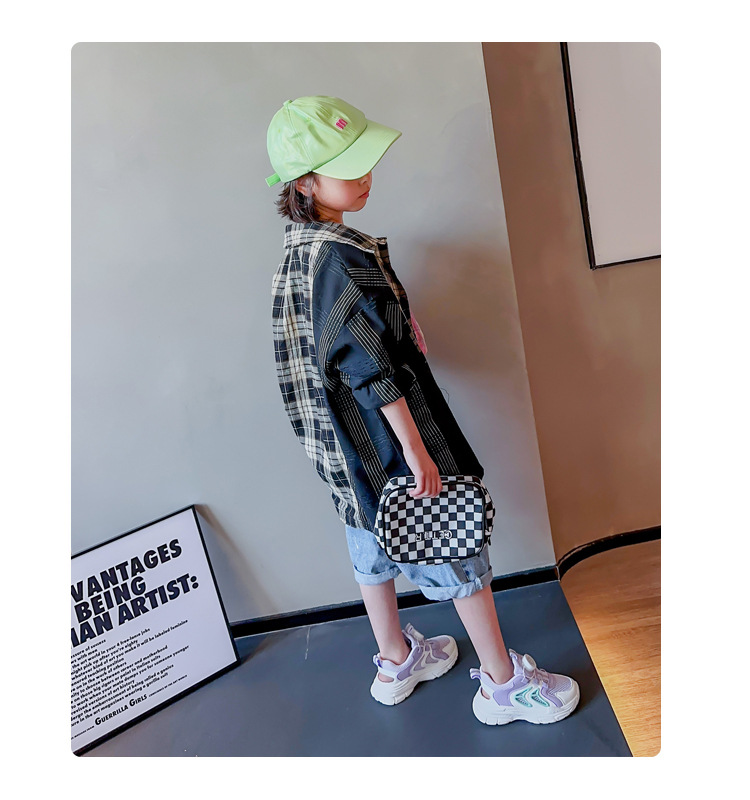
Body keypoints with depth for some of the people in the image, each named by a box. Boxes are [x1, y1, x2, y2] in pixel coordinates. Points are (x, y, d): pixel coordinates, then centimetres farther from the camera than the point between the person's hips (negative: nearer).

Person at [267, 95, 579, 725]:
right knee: (462, 553, 6)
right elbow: (372, 368, -25)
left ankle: (395, 661, 42)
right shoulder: (344, 257, -23)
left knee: (374, 551, 22)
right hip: (388, 438, -9)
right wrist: (416, 447, -20)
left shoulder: (296, 254, 7)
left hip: (346, 450, 10)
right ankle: (503, 684, 23)